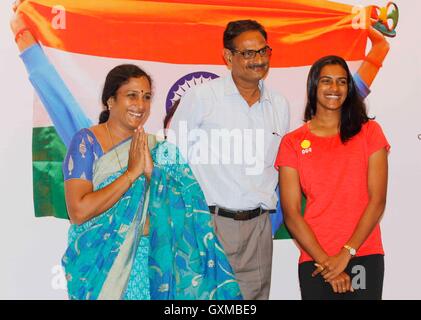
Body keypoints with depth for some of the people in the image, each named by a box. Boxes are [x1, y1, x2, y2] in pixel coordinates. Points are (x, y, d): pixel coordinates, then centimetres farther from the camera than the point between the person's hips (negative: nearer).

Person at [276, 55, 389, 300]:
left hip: (366, 256, 0)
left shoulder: (369, 132, 3)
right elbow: (291, 214, -3)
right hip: (315, 261, 0)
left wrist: (346, 253, -10)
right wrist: (325, 261, -10)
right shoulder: (293, 143, 2)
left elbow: (377, 201, -3)